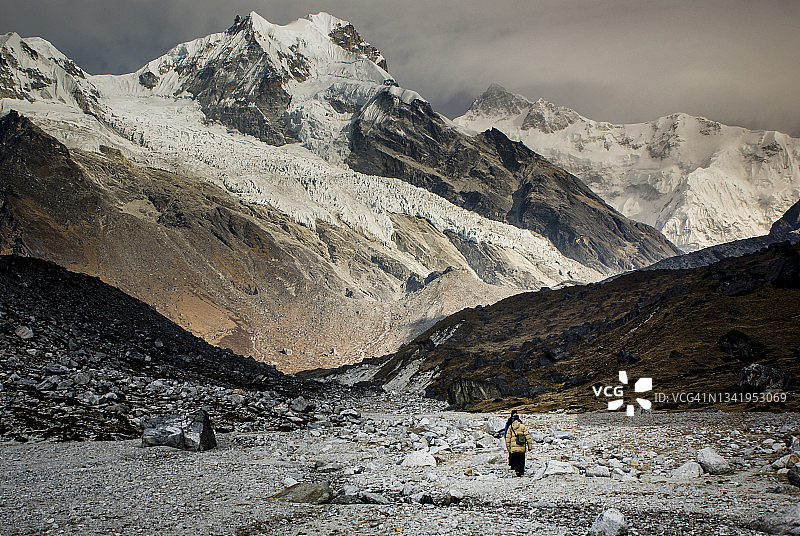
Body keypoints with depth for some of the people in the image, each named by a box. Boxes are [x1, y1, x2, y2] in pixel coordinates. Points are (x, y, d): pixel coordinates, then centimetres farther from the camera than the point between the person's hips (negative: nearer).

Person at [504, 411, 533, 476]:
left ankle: (517, 469, -16)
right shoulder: (523, 426, 1)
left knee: (515, 459, 5)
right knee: (521, 460, 15)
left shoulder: (510, 427, 4)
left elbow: (508, 438, 3)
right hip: (522, 448, 0)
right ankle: (521, 471, 21)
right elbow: (528, 437, -2)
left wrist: (508, 447, 9)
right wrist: (530, 446, 2)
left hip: (513, 447, 0)